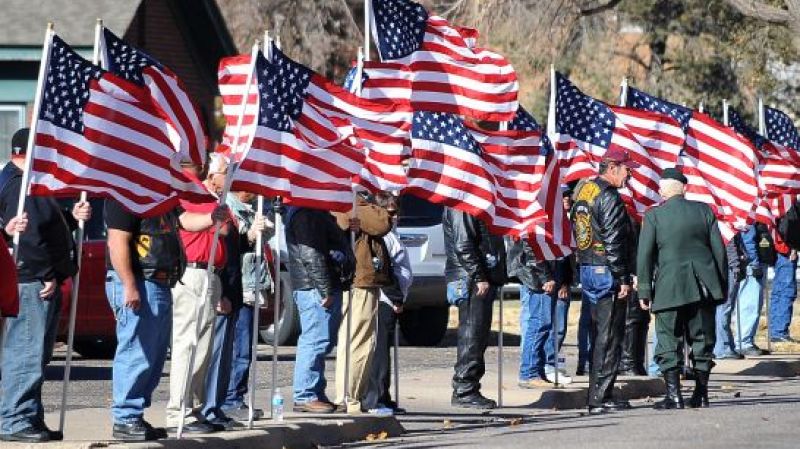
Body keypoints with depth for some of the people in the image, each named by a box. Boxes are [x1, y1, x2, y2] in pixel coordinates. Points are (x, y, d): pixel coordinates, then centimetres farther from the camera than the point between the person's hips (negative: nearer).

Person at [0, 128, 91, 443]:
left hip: (42, 283, 11)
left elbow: (47, 227, 27)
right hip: (31, 283, -11)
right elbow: (31, 235, -20)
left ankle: (30, 420, 18)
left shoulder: (27, 183, 21)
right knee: (26, 353, -11)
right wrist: (47, 276, -18)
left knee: (34, 355, 13)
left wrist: (72, 217, 9)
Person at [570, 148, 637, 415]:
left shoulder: (582, 191, 14)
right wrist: (623, 279, -16)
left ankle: (598, 394, 17)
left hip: (587, 270, 9)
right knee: (609, 337, -6)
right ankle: (600, 398, -7)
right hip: (607, 272, -9)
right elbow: (613, 242, -19)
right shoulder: (609, 197, -15)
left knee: (599, 335, 14)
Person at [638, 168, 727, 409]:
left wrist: (644, 290, 0)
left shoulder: (654, 215, -4)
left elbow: (645, 255, -5)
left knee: (669, 344, 2)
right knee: (702, 341, 11)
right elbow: (719, 249, 6)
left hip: (670, 289, -3)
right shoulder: (703, 210, 3)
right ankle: (701, 394, 14)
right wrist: (722, 285, 13)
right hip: (704, 287, 3)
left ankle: (674, 396, -4)